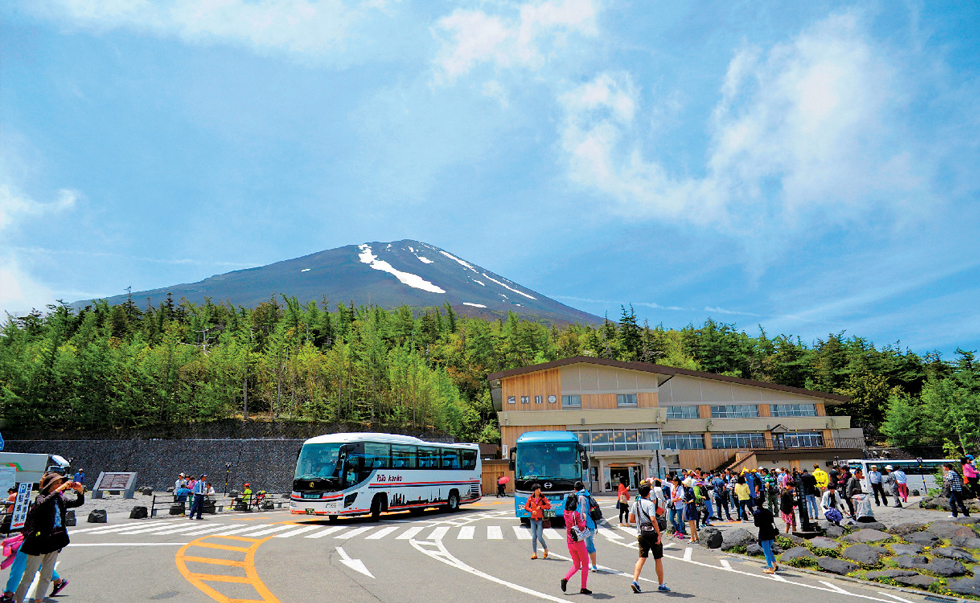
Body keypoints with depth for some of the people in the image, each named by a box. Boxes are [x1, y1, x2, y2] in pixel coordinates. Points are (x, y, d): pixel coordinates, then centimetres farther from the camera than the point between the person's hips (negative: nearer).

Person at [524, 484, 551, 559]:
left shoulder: (543, 498, -1)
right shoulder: (531, 498, 4)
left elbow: (549, 506, -9)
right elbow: (526, 507, 8)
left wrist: (540, 507, -16)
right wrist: (532, 511, -8)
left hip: (540, 520, -3)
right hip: (533, 520, 3)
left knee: (539, 537, -7)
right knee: (533, 537, 1)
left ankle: (546, 549, 20)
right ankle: (534, 554, 10)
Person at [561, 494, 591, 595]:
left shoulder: (565, 513, 1)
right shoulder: (576, 514, -17)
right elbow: (581, 528, -19)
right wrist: (584, 519, -6)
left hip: (569, 543, 6)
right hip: (579, 542, -6)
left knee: (576, 565, 17)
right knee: (585, 565, 11)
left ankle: (565, 579, -4)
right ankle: (583, 588, 11)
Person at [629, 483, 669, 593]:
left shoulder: (635, 504, 9)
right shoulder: (650, 503, -11)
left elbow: (631, 519, 11)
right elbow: (653, 519, -21)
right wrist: (659, 534, -17)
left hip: (640, 534, 5)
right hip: (652, 533, -5)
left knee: (642, 557, 6)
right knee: (658, 559, 8)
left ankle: (635, 581, -10)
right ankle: (661, 585, 16)